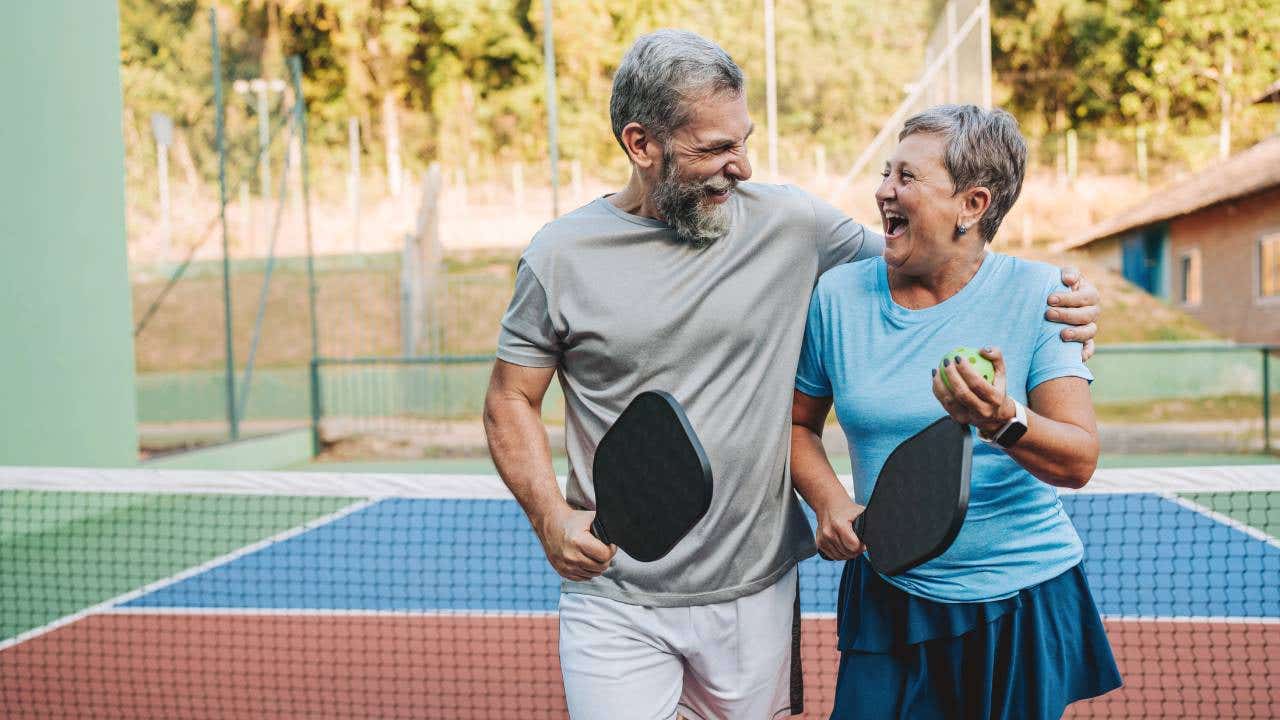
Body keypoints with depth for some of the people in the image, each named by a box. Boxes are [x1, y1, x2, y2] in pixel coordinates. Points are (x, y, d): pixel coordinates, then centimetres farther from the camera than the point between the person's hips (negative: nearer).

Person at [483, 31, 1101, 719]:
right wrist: (551, 517, -14)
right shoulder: (562, 255, -5)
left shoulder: (788, 222, -3)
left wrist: (1050, 296, -8)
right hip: (614, 603, -2)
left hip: (755, 591, 2)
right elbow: (510, 402, 2)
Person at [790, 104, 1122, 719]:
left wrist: (1003, 421, -36)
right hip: (888, 599, 2)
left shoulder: (1037, 294, -10)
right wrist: (829, 500, -10)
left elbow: (1080, 461, -16)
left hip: (1022, 602, -1)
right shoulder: (838, 296, -3)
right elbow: (798, 422, 9)